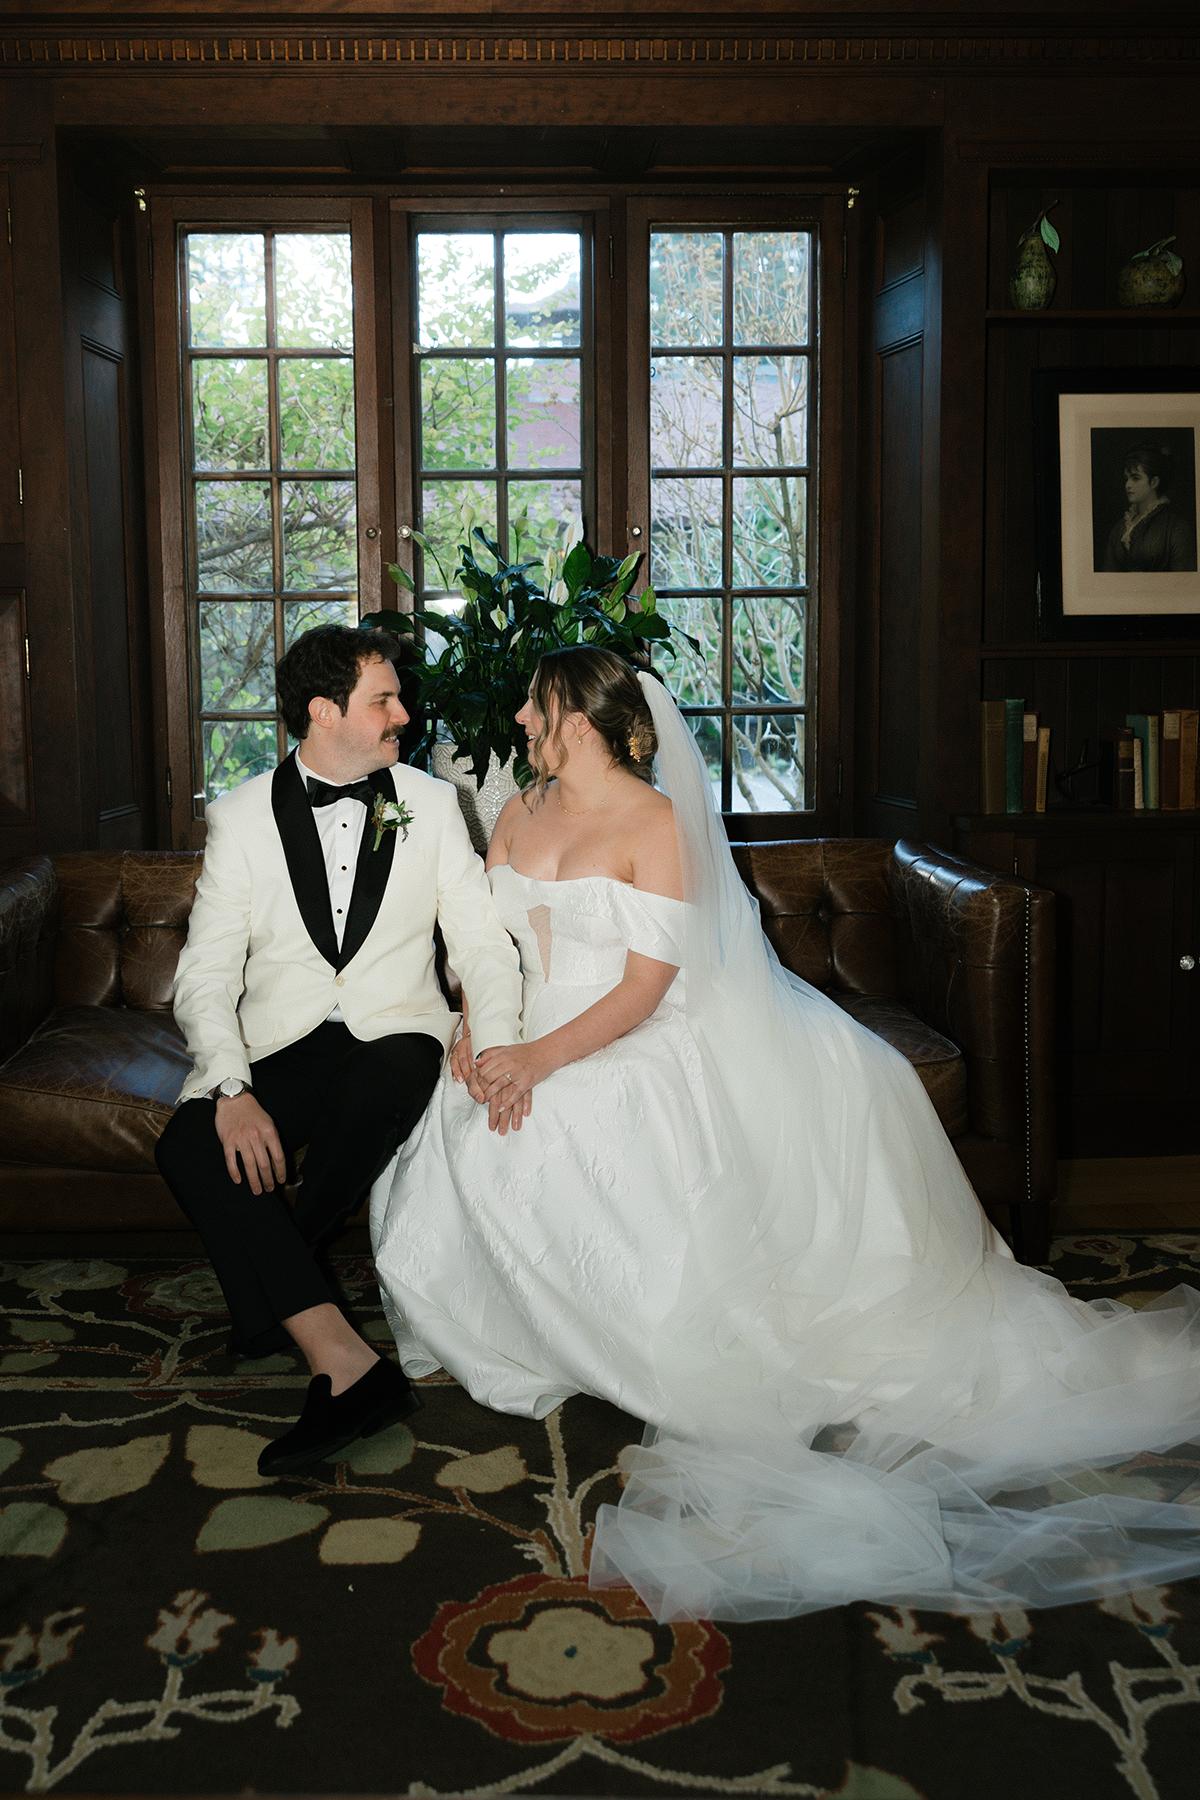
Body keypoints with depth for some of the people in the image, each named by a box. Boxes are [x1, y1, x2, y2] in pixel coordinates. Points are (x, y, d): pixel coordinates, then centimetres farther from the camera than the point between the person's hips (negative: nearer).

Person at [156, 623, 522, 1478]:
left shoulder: (430, 803, 7)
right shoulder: (242, 816, 3)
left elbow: (484, 942, 4)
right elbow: (206, 975, -2)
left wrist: (498, 1047, -17)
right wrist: (233, 1088, -21)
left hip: (393, 1037, 0)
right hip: (279, 1047, 0)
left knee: (402, 1073, -37)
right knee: (190, 1146, -29)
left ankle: (274, 1292, -12)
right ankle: (345, 1365, -33)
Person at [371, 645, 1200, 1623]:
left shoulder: (655, 821, -5)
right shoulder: (520, 815, 16)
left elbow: (645, 985, -12)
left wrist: (540, 1060, -22)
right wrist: (474, 1030, -9)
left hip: (629, 1046, -5)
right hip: (526, 1049, 6)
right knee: (455, 1140, -21)